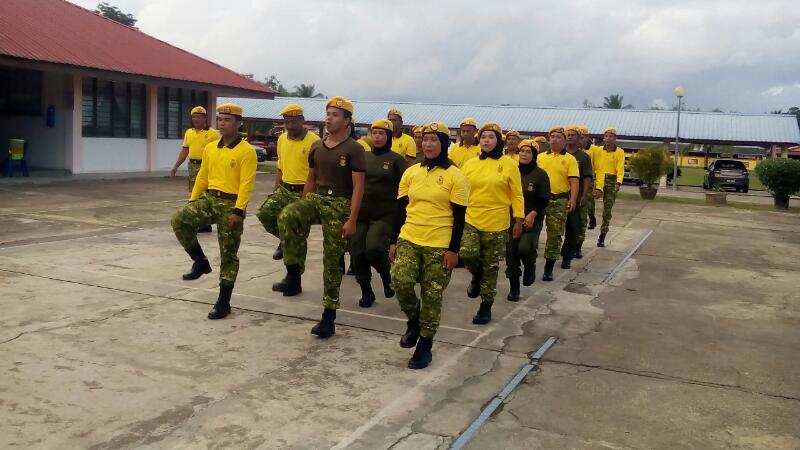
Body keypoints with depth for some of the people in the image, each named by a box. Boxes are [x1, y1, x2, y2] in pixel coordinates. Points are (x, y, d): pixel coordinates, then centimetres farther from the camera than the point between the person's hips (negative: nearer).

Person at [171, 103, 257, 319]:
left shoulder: (246, 151, -10)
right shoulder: (210, 148, 11)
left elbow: (246, 184, -16)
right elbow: (202, 177, 16)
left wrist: (238, 211, -23)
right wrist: (192, 201, 12)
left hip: (230, 204, -6)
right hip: (209, 198, 6)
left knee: (228, 255, 1)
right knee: (179, 220, -20)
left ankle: (223, 302, 11)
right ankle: (200, 261, -1)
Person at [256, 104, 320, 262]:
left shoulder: (314, 141, -13)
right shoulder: (282, 139, 8)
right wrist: (276, 188, 16)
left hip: (304, 192, -6)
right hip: (284, 189, 6)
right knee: (264, 213, -11)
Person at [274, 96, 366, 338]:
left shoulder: (354, 149, -9)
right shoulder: (316, 146, 9)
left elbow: (358, 187, -12)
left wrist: (352, 220, -18)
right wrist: (303, 210, 15)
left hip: (339, 205, -4)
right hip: (316, 198, 5)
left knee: (332, 260, 0)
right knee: (287, 217, -28)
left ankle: (329, 315, 9)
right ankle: (294, 274, -19)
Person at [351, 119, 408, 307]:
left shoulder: (396, 160, -2)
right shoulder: (364, 157, 10)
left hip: (385, 215, -5)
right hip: (361, 214, 5)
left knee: (374, 248, -23)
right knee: (357, 253, 1)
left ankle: (388, 278, 8)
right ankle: (366, 292, 19)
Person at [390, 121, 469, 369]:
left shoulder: (455, 176, -5)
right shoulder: (410, 172, 7)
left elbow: (459, 217, -6)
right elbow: (401, 209, 10)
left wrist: (453, 250, -10)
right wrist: (393, 241, 8)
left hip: (439, 245, -3)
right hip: (408, 239, 3)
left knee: (432, 296, 3)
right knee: (400, 281, -17)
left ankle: (425, 345, 19)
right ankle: (413, 321, 12)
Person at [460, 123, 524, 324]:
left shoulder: (508, 164, -3)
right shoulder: (470, 164, 4)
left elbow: (517, 195, 0)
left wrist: (518, 221, -3)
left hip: (496, 224, -2)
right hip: (470, 219, 2)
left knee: (491, 267, 5)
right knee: (467, 253, -20)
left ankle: (486, 306, 21)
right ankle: (477, 276, 15)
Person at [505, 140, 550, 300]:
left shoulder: (540, 174, -5)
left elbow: (544, 200, -5)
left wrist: (533, 214, -17)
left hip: (531, 220, -3)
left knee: (524, 248, -23)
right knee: (511, 253, 2)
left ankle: (530, 267, 12)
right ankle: (514, 288, 17)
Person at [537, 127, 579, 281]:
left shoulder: (570, 159, 1)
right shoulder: (540, 157, 10)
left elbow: (574, 181, -6)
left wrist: (573, 199, -18)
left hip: (559, 201, -2)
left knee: (555, 234, 4)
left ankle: (549, 268, 14)